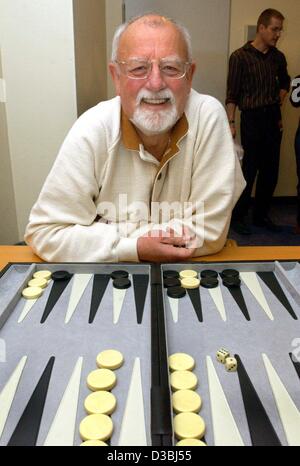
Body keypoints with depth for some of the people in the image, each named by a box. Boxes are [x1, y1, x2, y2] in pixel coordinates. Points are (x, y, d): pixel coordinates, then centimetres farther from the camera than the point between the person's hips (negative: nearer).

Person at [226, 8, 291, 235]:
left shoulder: (278, 57, 10)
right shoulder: (240, 56, -4)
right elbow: (232, 93, -5)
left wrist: (282, 95, 11)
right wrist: (231, 122, -11)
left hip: (273, 117, 5)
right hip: (252, 118, -5)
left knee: (270, 170, 7)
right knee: (249, 170, -4)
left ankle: (261, 215, 20)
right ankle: (238, 216, 10)